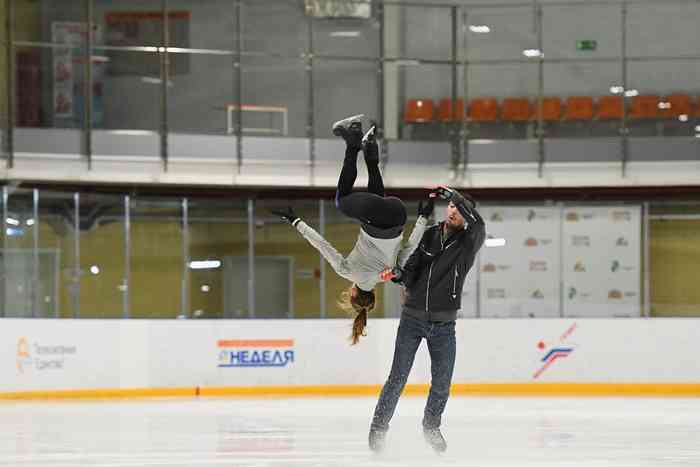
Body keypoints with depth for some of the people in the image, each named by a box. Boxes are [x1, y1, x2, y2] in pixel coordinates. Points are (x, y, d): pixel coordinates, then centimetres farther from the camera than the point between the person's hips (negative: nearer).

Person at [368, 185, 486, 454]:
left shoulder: (468, 243, -2)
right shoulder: (427, 236, 4)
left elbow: (478, 225, -26)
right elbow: (410, 274, 2)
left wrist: (451, 194, -30)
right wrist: (398, 275, -21)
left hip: (443, 325, 0)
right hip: (413, 319, 0)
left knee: (442, 383, 4)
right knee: (397, 378, -4)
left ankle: (431, 428, 27)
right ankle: (378, 428, 7)